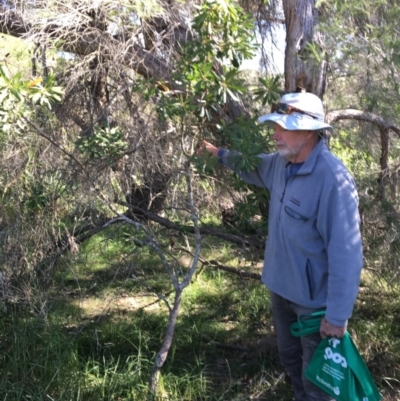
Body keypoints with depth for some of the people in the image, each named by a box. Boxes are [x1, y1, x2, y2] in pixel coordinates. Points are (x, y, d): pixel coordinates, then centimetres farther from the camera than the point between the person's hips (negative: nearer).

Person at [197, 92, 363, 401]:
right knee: (290, 359, 28)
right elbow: (253, 166, 23)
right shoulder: (282, 162, -3)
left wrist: (337, 315, -26)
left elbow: (345, 253, -29)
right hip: (281, 288, 8)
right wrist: (220, 153, 14)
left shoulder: (333, 179, -30)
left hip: (315, 299, -8)